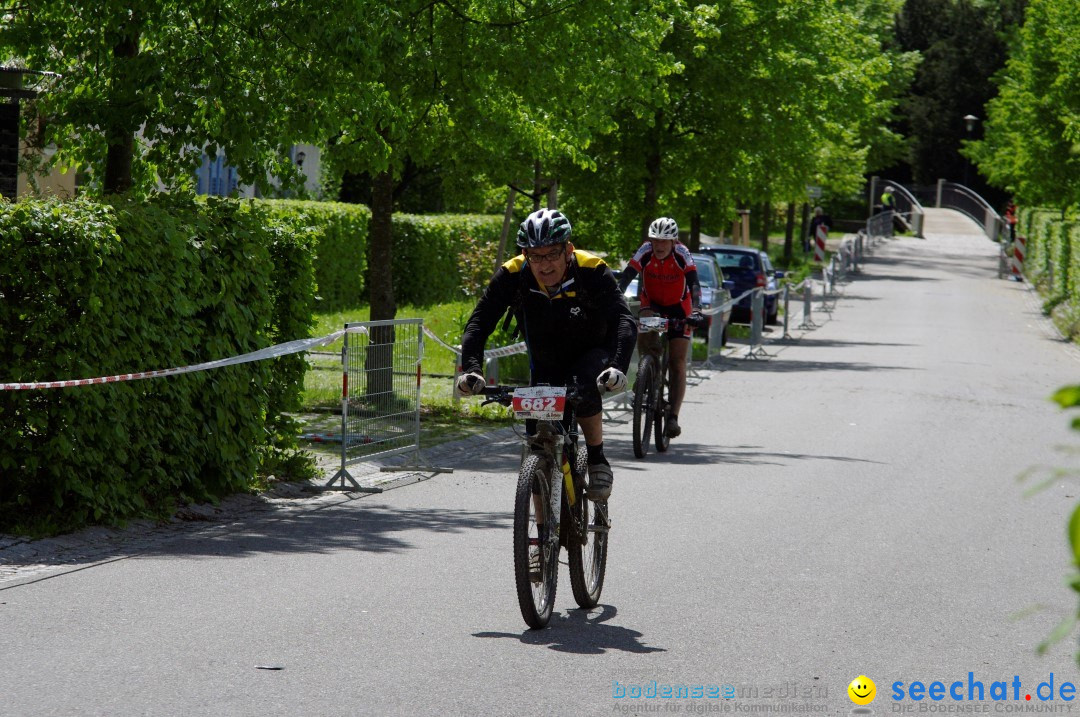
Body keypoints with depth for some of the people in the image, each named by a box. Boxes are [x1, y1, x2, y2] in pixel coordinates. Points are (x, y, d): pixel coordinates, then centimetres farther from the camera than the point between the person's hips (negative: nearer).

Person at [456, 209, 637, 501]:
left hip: (591, 356, -2)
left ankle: (597, 458, -12)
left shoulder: (592, 271, -26)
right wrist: (471, 369, -42)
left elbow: (624, 321, -36)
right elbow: (479, 323, -24)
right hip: (545, 365, 3)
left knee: (584, 389, -36)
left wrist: (617, 367, -53)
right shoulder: (512, 276, -20)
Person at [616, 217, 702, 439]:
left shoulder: (682, 254, -23)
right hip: (652, 304, 1)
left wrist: (696, 311, -48)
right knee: (644, 329, -33)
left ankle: (673, 416, -10)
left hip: (678, 307, -1)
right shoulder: (645, 252, -20)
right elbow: (625, 278, -28)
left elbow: (694, 284, -32)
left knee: (677, 363, -9)